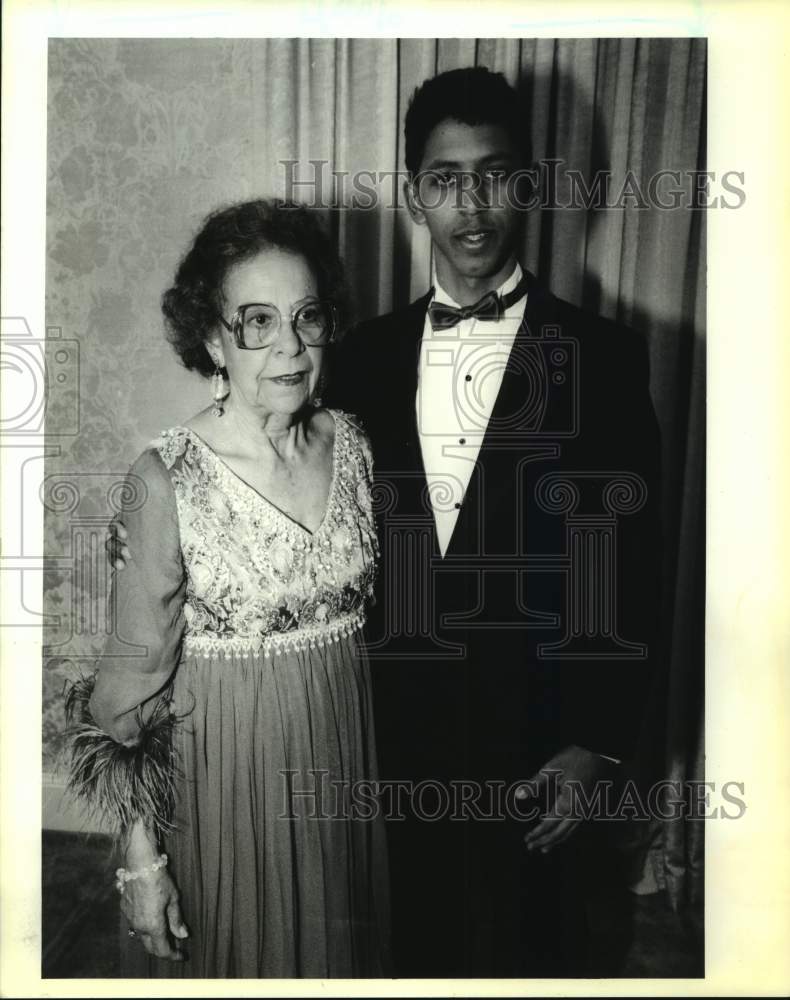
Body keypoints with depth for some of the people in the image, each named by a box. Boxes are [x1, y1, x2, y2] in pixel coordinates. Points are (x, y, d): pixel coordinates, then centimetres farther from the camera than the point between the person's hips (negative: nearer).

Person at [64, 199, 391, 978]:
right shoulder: (165, 479, -19)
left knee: (336, 949, 24)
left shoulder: (351, 445, -6)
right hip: (222, 769, -4)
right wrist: (140, 857, -10)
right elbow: (133, 681, -13)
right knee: (231, 957, 20)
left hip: (342, 753, 4)